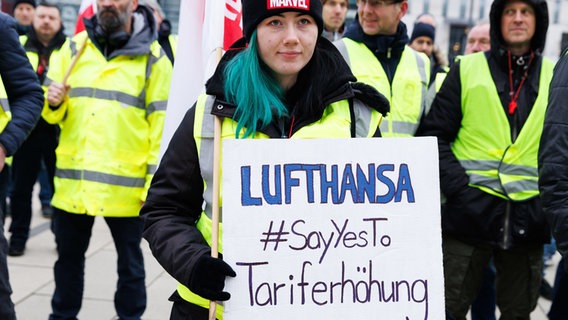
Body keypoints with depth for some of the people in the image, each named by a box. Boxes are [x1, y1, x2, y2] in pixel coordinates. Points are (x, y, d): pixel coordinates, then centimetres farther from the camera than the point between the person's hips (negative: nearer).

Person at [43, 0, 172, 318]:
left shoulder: (152, 57, -3)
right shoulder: (74, 47, 7)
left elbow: (162, 124, -5)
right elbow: (55, 113, 13)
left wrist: (156, 183, -10)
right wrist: (54, 103, -10)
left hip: (125, 184, -3)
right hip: (73, 180, 4)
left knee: (130, 261, 10)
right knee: (68, 256, 15)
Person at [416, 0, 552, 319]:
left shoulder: (554, 76, 10)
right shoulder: (467, 69, 3)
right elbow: (434, 134, -1)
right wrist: (456, 186, -12)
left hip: (529, 217, 3)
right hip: (470, 209, -2)